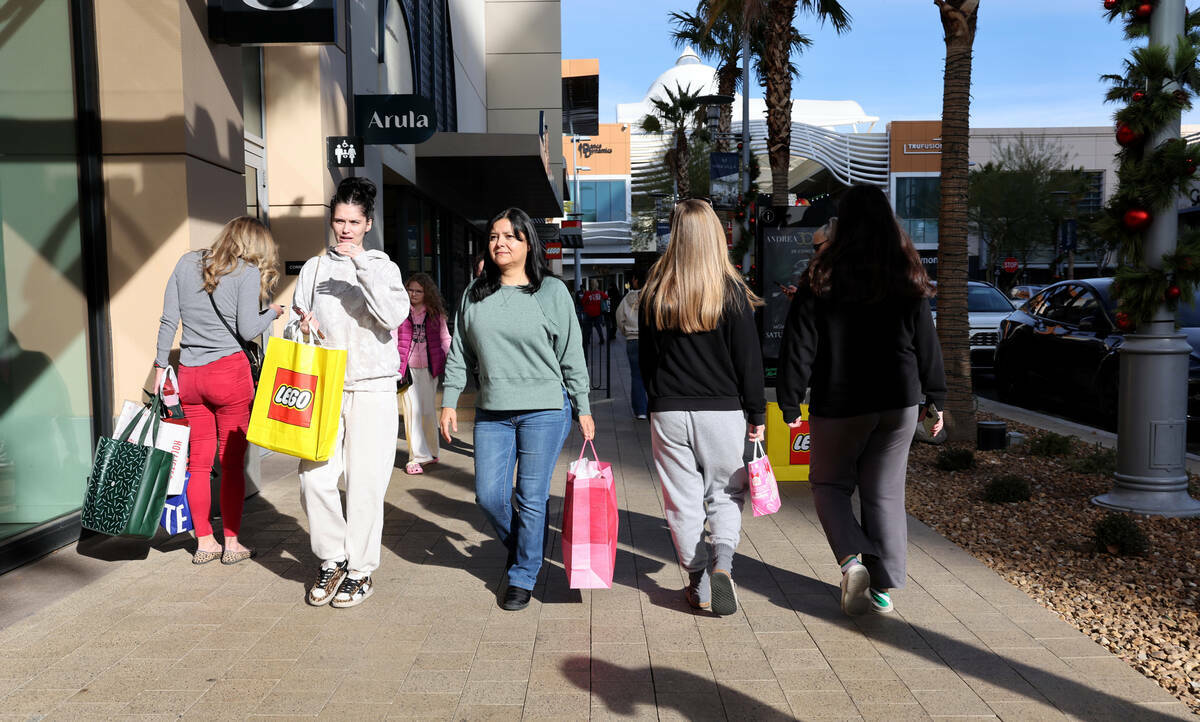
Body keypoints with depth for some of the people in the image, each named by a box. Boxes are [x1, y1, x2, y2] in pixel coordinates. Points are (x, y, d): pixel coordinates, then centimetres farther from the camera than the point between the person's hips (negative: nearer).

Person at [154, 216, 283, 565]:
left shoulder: (187, 262, 9)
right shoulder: (247, 271, -5)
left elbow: (168, 320, 8)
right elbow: (247, 330, -11)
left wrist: (161, 365, 14)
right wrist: (273, 312, 7)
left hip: (189, 374, 5)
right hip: (230, 370, -5)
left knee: (198, 461, 11)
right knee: (232, 461, 5)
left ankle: (204, 542, 19)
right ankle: (231, 544, 12)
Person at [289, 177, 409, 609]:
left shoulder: (382, 267, 5)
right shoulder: (314, 268, 12)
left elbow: (394, 317, -12)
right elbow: (296, 324, 16)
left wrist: (363, 265, -15)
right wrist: (302, 328, -8)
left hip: (372, 387, -2)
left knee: (365, 482, -2)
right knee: (315, 477, -5)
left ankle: (361, 570, 13)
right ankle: (332, 560, 16)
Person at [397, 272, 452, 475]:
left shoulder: (436, 313, 9)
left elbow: (445, 339, 16)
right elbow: (392, 339, 0)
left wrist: (443, 360, 5)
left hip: (429, 368, 2)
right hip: (408, 368, -2)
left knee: (429, 411, 7)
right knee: (412, 411, -6)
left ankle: (431, 451, 24)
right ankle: (417, 458, -3)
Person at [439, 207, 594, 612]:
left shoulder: (552, 292, 0)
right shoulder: (475, 294, 10)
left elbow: (572, 356, 1)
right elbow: (460, 353, 14)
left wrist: (583, 410, 0)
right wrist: (449, 401, 8)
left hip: (545, 410, -3)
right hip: (492, 412, 4)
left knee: (531, 497, 1)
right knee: (489, 496, 4)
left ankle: (523, 577, 19)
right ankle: (519, 548, 34)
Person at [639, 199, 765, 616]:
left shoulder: (654, 292, 0)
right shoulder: (731, 290, -7)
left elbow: (645, 358, 8)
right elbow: (749, 358, -5)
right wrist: (757, 414, 3)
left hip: (669, 413, 1)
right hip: (723, 410, -1)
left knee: (683, 501, 11)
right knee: (725, 494, 15)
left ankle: (699, 583, 16)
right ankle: (722, 563, -6)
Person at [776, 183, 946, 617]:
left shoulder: (822, 278, -10)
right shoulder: (908, 279, 0)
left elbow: (799, 346, -9)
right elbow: (927, 345, 5)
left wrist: (790, 404, -2)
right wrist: (934, 400, 15)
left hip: (839, 405, -3)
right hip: (898, 403, 3)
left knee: (829, 483, 16)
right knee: (885, 492, 11)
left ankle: (852, 558, -5)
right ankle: (884, 586, 14)